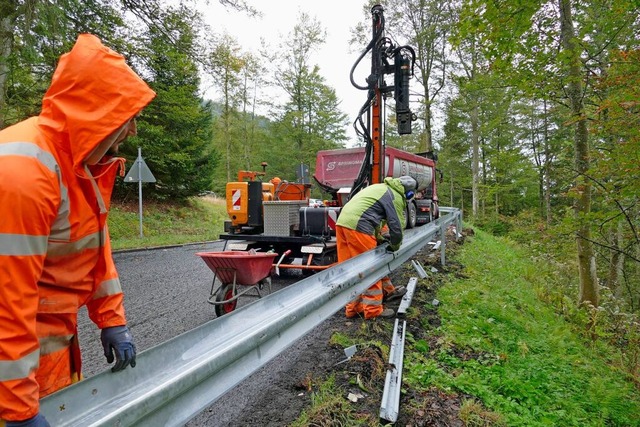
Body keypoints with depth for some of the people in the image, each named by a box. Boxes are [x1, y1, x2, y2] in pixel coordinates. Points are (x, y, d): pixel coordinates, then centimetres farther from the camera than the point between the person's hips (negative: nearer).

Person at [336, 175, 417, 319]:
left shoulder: (381, 188, 28)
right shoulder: (396, 197, 0)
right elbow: (396, 225, -1)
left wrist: (378, 237, 33)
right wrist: (395, 245, 17)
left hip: (342, 221, 9)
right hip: (357, 226, -9)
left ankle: (352, 307, 22)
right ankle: (373, 309, 12)